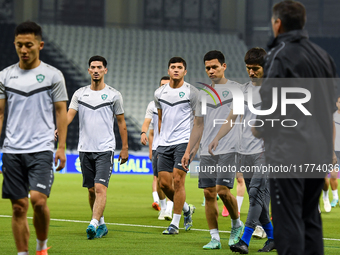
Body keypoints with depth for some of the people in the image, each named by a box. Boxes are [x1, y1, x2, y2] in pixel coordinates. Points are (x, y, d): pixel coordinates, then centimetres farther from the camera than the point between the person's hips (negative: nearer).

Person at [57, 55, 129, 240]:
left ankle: (94, 225, -26)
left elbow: (121, 122, 8)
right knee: (91, 190, 9)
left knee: (100, 188, -17)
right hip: (85, 148, 4)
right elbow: (69, 114, -2)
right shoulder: (79, 94, 8)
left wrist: (125, 147, 7)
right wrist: (59, 129, -22)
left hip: (105, 149, -4)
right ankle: (101, 225, 22)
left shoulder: (114, 95, 2)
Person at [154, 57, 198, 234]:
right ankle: (187, 209, 26)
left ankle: (175, 223, -4)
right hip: (164, 144, 5)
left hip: (184, 142, -5)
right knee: (164, 183, 1)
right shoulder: (159, 93, 11)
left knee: (177, 180, -12)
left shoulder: (192, 92, -3)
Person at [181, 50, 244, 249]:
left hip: (229, 149, -5)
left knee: (223, 190, -15)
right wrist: (189, 151, 18)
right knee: (209, 192, 0)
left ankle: (237, 224, 10)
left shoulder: (236, 89, 2)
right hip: (207, 151, 5)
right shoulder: (204, 93, 17)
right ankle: (215, 237, 5)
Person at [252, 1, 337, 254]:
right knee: (310, 218, 13)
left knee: (288, 220, -6)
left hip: (289, 153, -8)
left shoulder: (281, 56, -10)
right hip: (319, 152, 8)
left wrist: (260, 128, 3)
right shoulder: (323, 56, 14)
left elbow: (271, 103, -15)